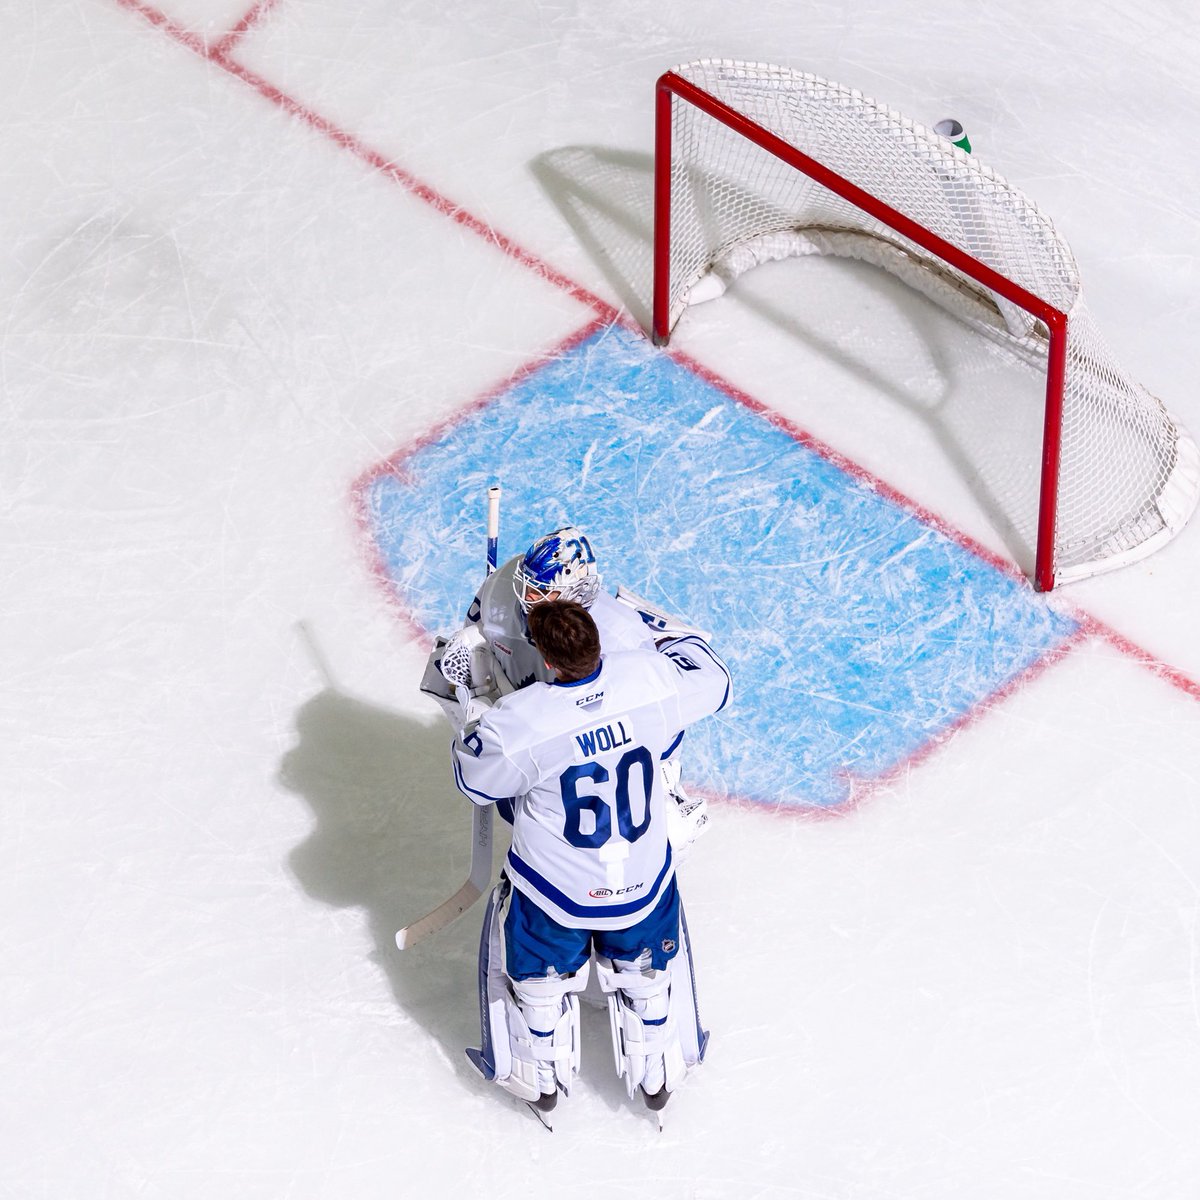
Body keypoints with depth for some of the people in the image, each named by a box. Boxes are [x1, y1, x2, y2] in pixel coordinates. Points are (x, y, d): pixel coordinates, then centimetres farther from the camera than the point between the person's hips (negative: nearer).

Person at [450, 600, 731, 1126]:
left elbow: (473, 776, -9)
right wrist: (677, 636, 18)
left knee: (537, 969, 28)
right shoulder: (651, 678, -23)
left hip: (554, 887, -2)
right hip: (643, 878, 3)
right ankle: (657, 1071, 49)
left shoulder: (518, 723, -31)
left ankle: (541, 1079, 47)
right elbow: (714, 680, 0)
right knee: (647, 963, 32)